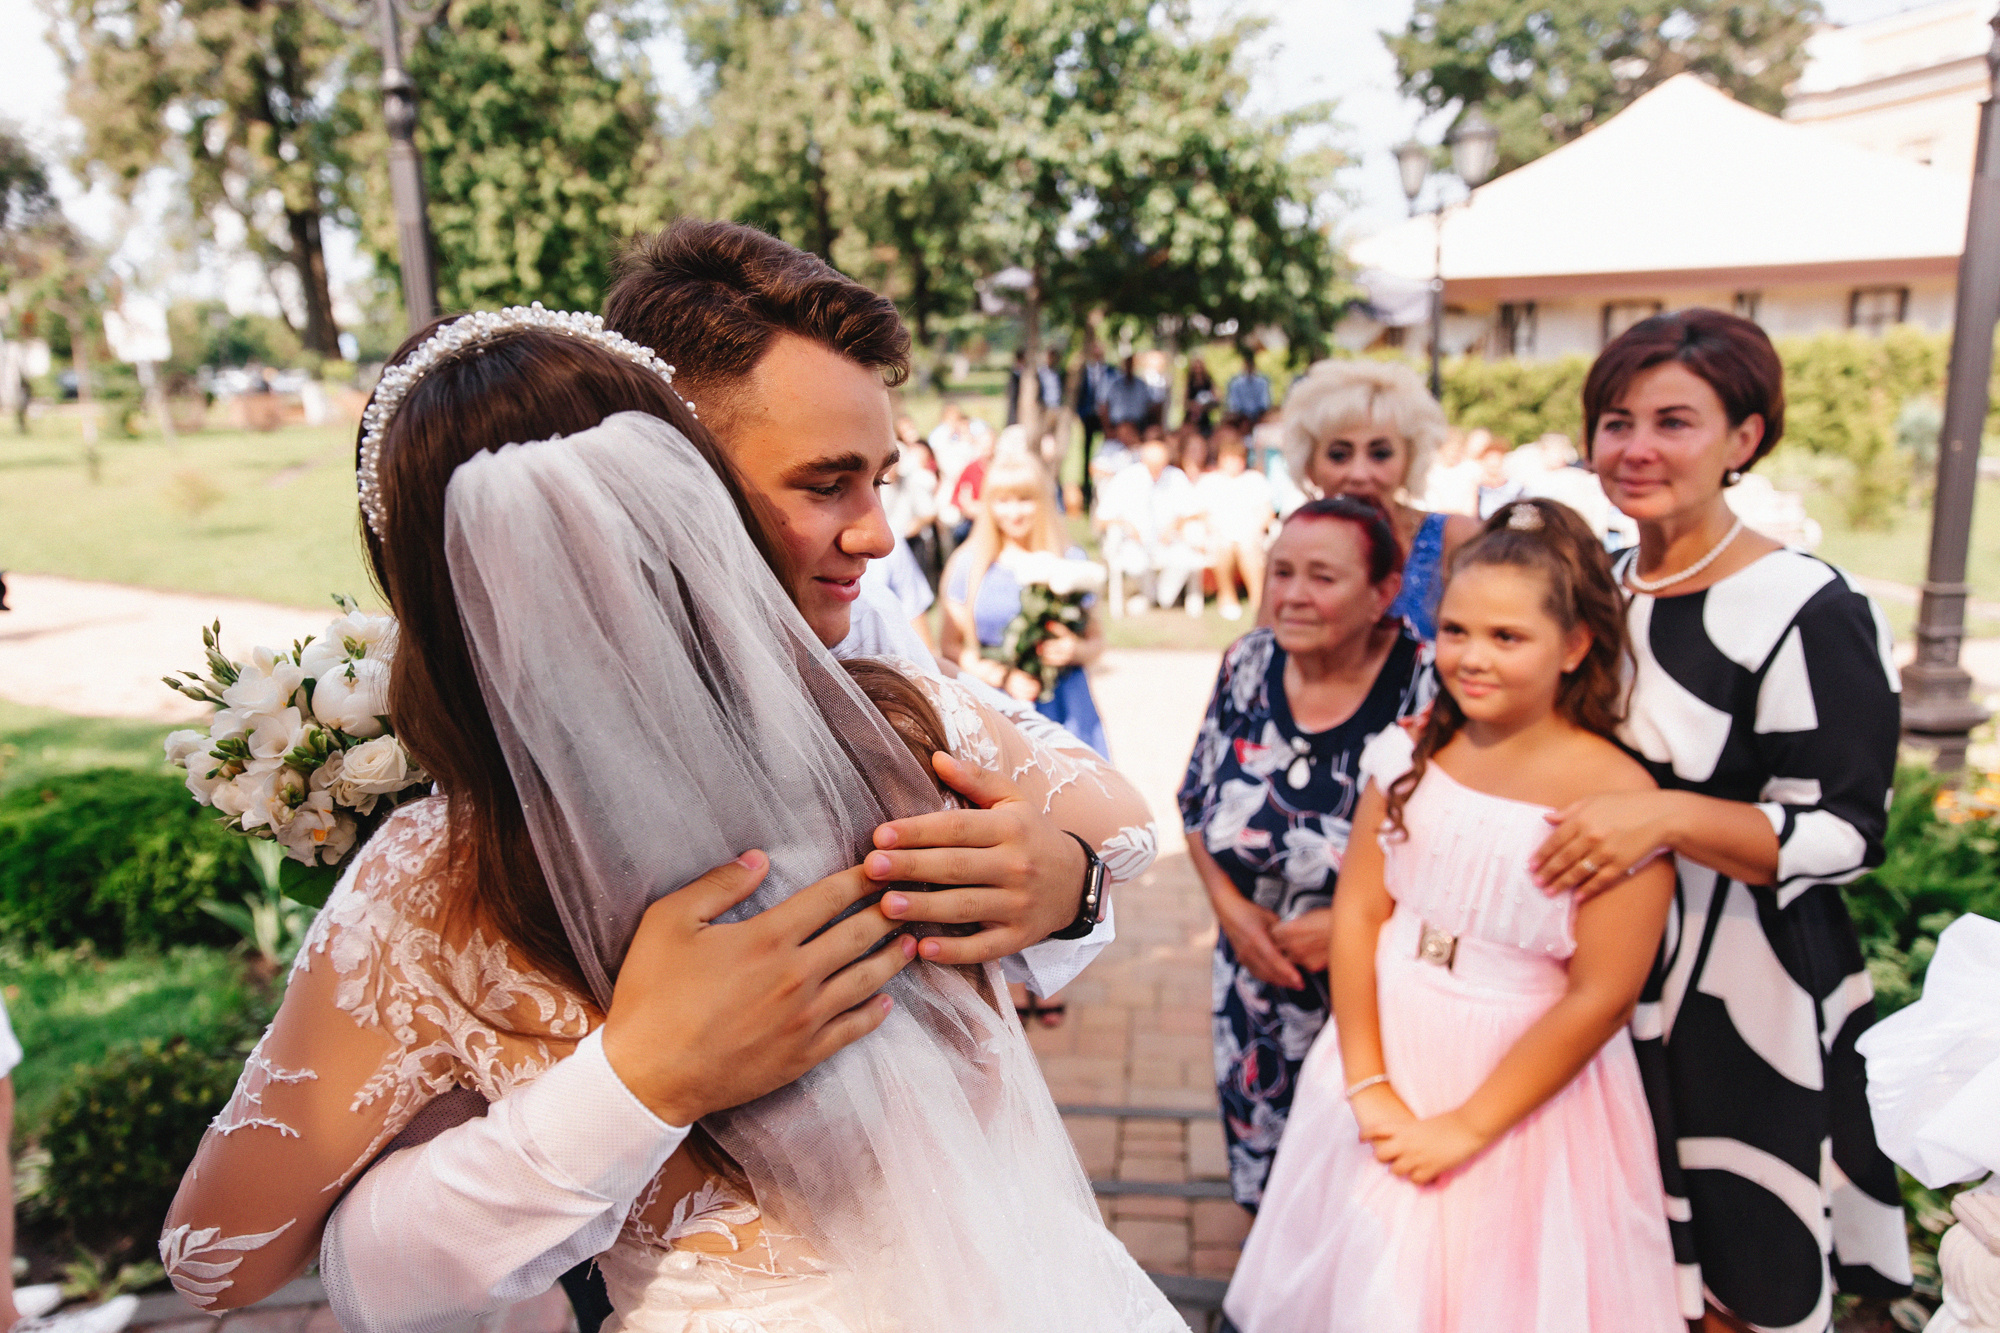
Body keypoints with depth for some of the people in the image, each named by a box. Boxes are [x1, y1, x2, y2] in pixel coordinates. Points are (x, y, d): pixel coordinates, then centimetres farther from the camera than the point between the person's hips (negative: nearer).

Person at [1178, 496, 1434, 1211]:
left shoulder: (1430, 686, -18)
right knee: (1268, 1179, 21)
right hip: (1256, 983, 4)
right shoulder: (1248, 663, -3)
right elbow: (1196, 804, 7)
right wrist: (1230, 905, -5)